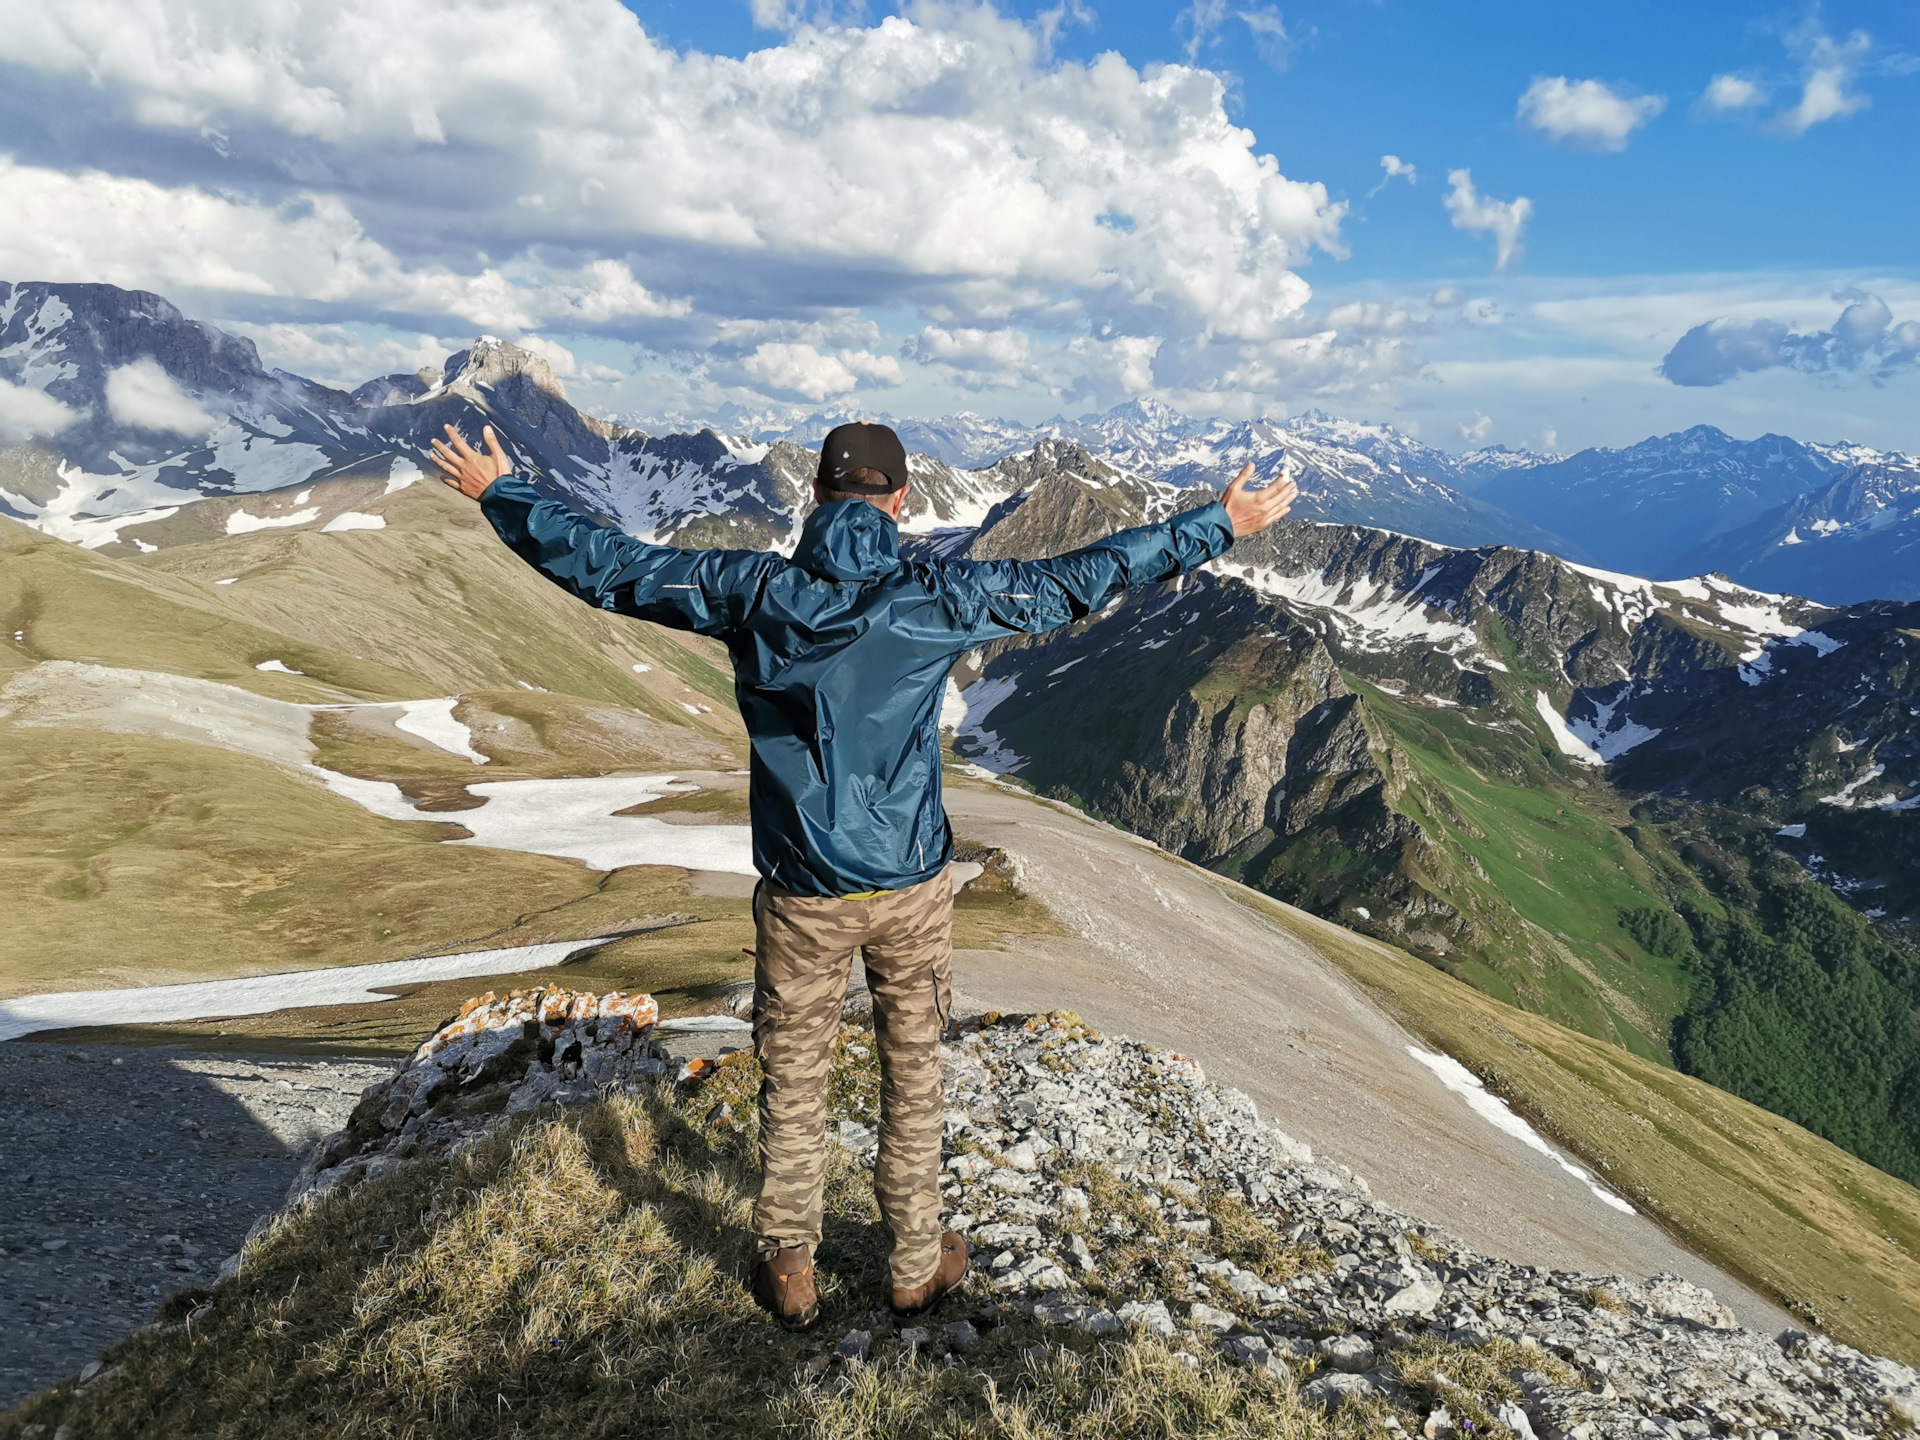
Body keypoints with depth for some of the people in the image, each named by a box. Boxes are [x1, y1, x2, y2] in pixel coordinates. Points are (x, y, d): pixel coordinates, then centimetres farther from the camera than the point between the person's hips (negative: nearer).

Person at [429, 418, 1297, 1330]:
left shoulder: (750, 593, -10)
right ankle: (917, 1265, 35)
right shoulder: (937, 601, -13)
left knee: (792, 1089, 17)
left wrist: (499, 493, 13)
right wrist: (1218, 527, 4)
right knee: (913, 1082, 18)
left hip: (800, 897, 1)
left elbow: (604, 566, -3)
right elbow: (1080, 581, -7)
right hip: (910, 888, 0)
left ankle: (790, 1276, 32)